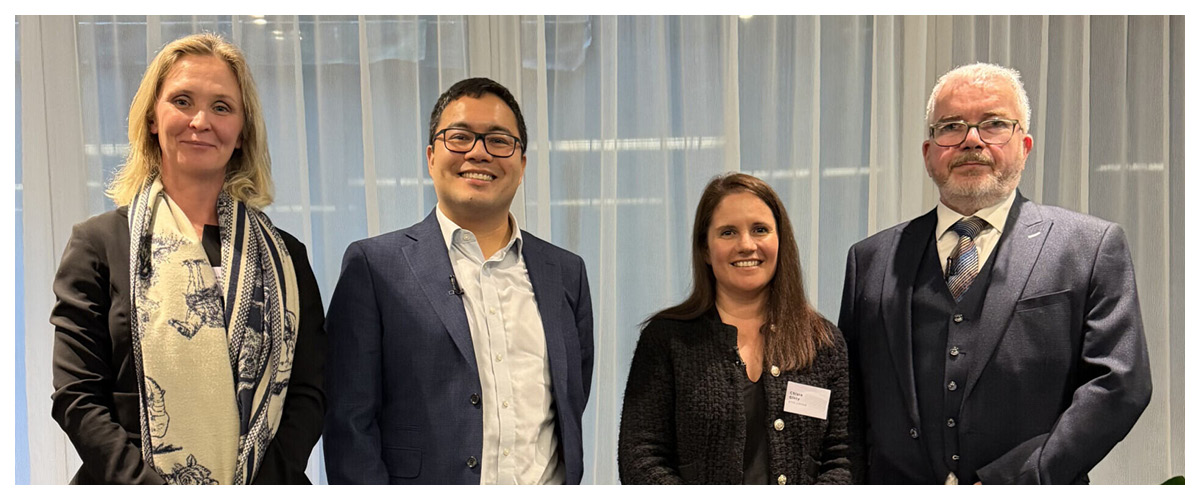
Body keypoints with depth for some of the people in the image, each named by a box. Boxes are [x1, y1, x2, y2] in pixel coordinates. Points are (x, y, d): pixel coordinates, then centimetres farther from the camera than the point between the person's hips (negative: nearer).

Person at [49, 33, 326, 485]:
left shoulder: (285, 256, 4)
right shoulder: (98, 243, 0)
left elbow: (308, 392, -1)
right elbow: (76, 399, -6)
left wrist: (265, 484, -16)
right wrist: (149, 484, -18)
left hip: (266, 482, 1)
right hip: (132, 483, -1)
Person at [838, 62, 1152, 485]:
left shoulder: (1093, 247, 1)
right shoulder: (871, 259, 7)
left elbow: (1121, 381, -6)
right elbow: (849, 402, 9)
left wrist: (1010, 484, -14)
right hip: (897, 486, 2)